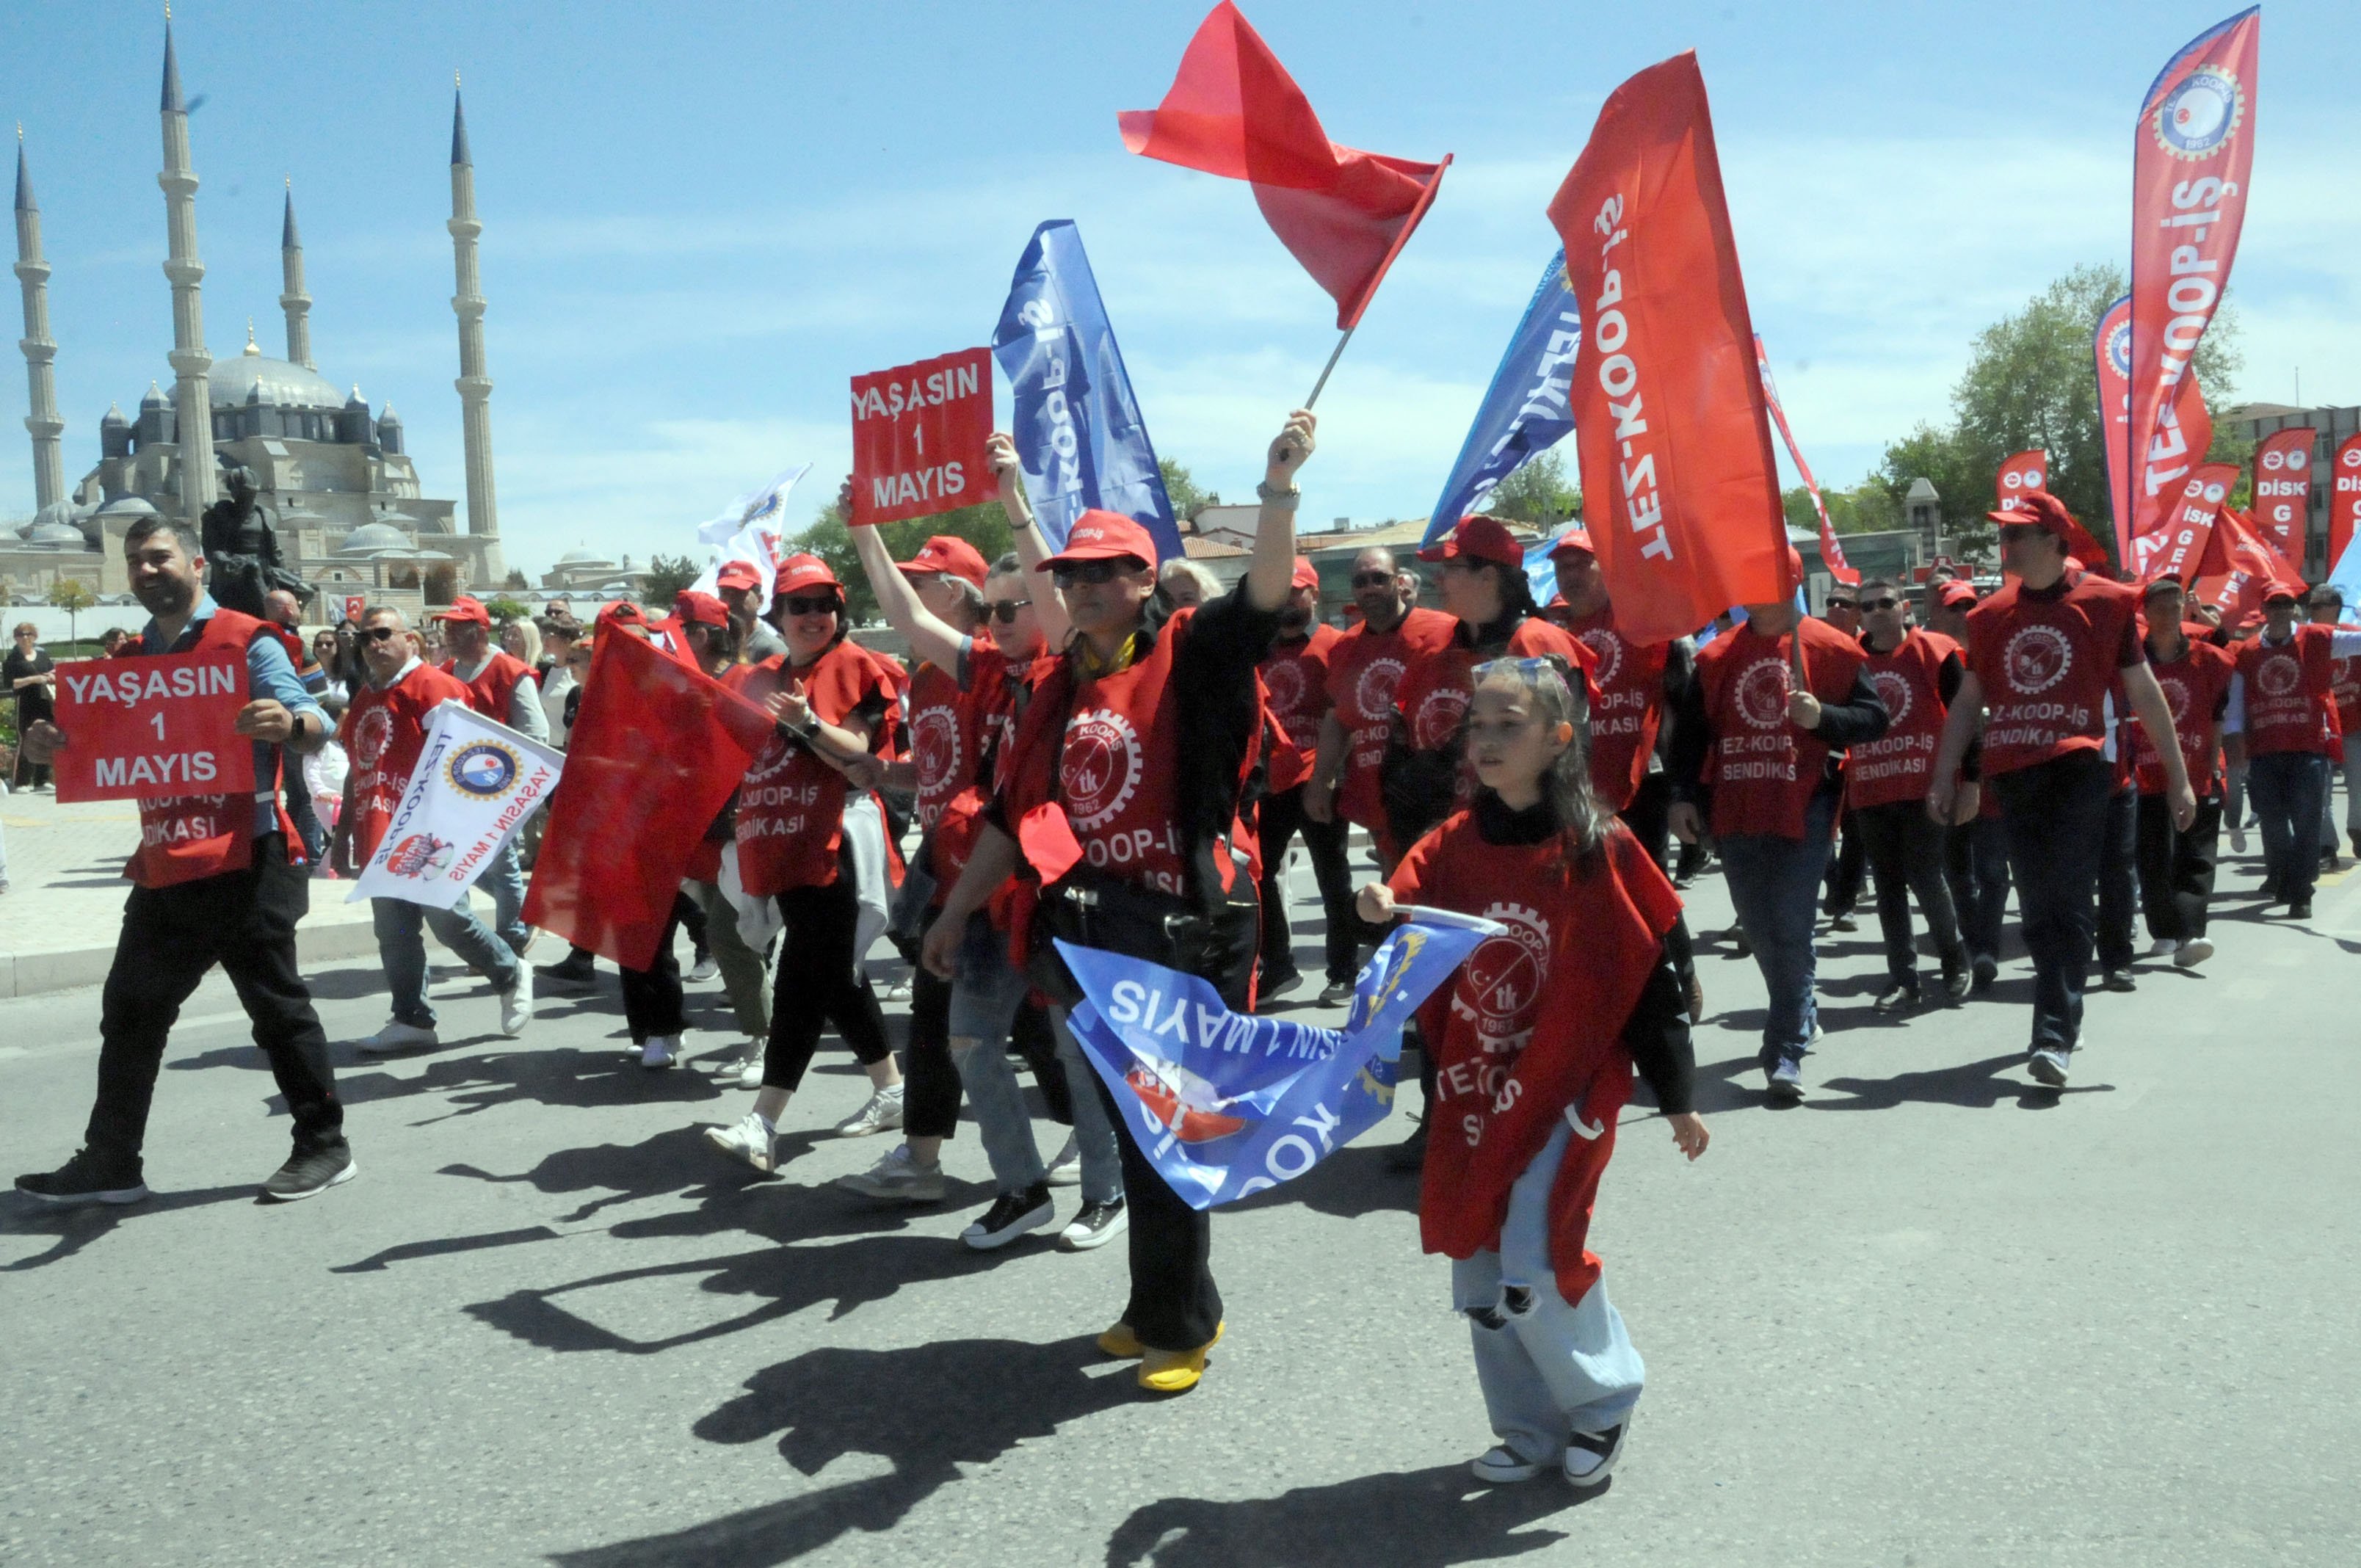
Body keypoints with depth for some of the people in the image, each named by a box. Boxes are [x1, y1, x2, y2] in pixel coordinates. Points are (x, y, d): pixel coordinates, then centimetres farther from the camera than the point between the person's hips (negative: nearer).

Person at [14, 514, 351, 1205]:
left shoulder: (246, 641, -5)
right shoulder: (131, 659, 15)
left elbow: (314, 729, -13)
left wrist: (290, 724, -37)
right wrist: (57, 747, 1)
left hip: (242, 863, -7)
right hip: (162, 868, 7)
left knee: (277, 1007, 0)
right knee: (130, 1008, 11)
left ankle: (324, 1146, 12)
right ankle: (110, 1162, 21)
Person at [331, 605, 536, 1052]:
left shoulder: (432, 685, -7)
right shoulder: (364, 698, 18)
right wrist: (343, 835, 23)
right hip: (379, 840, 8)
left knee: (447, 920, -6)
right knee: (393, 934, 7)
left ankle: (511, 975, 16)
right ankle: (411, 1019, 14)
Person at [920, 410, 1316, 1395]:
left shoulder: (1190, 657, -6)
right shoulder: (1058, 687, 11)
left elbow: (1267, 594, -24)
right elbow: (1015, 814, 16)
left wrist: (1279, 487, -37)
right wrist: (956, 910, 18)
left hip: (1185, 931, -6)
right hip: (1091, 930, 6)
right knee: (1128, 1124, 15)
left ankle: (1178, 1323, 17)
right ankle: (1164, 1304, 31)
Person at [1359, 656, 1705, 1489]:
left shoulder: (1597, 849, -11)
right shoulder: (1454, 846, 2)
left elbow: (1649, 974, -7)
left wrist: (1676, 1096, -5)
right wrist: (1382, 915, -19)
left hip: (1568, 1084, -5)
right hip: (1476, 1091, 5)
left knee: (1532, 1264, -11)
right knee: (1479, 1273, 9)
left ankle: (1605, 1399, 18)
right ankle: (1531, 1432, 28)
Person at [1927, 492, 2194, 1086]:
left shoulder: (2104, 601, 0)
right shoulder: (1992, 615, 11)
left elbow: (2143, 690, 4)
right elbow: (1968, 700, 15)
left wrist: (2177, 775, 4)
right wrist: (1944, 776, 9)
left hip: (2078, 766, -4)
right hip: (2013, 775, 4)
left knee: (2068, 904, -11)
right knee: (2037, 907, 9)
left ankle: (2054, 1037, -14)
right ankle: (2061, 1016, 25)